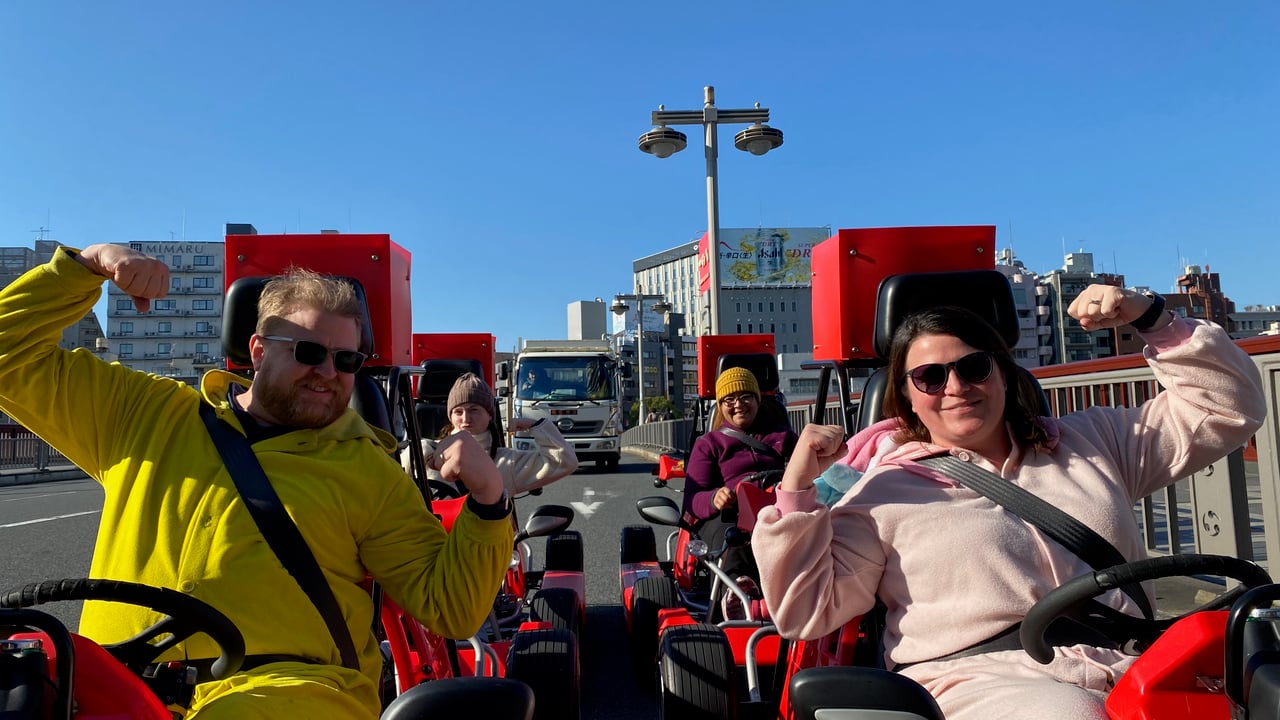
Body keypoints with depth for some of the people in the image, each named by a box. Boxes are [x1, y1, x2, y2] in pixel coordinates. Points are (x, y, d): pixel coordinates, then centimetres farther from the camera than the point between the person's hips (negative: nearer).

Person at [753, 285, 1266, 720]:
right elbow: (805, 611, 4)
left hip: (1128, 672, 5)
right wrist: (795, 492, -8)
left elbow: (1226, 408, 25)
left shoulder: (1093, 443, 21)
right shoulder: (887, 491, 8)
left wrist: (1150, 319, 12)